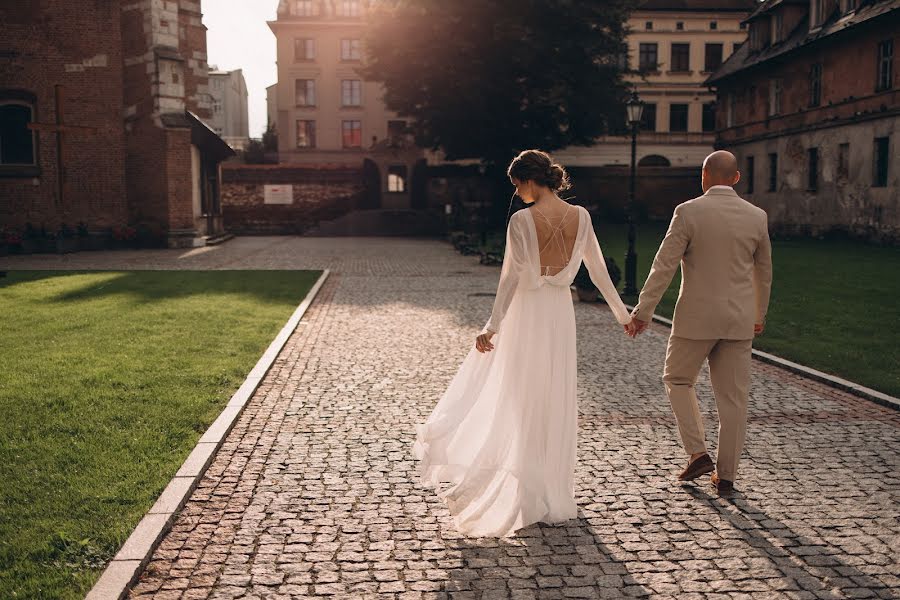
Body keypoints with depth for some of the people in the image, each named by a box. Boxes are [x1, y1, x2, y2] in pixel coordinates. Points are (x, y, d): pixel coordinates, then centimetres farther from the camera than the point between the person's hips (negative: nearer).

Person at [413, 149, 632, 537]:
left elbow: (512, 277, -17)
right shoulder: (580, 216, 0)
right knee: (556, 404, 15)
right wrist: (622, 313, 16)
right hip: (561, 314, 5)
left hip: (526, 315, -4)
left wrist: (492, 327, -14)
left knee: (524, 404, 8)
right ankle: (554, 496, 26)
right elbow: (598, 269, 6)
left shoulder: (521, 220, -14)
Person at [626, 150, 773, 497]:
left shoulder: (688, 212, -10)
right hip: (739, 320, 4)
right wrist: (760, 314, 28)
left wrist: (642, 312, -7)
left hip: (696, 317, -3)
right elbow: (764, 272, 14)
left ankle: (697, 453, 9)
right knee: (733, 397, 9)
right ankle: (726, 476, 16)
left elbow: (664, 266, -13)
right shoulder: (757, 217, 3)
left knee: (677, 380, 18)